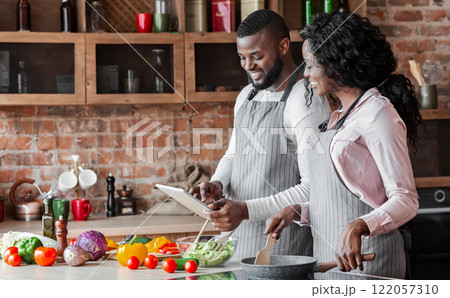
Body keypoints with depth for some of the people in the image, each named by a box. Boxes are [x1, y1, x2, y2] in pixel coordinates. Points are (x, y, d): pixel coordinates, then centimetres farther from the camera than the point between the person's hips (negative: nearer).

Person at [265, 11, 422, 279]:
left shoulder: (377, 113, -11)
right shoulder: (339, 117, 17)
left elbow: (405, 201, -15)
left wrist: (359, 226, -31)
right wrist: (297, 211, 6)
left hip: (365, 257, -8)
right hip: (328, 257, 8)